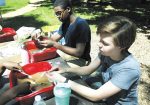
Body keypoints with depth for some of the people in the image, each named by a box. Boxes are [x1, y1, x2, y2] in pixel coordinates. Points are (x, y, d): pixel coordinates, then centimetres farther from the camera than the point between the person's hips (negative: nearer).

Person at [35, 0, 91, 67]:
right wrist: (42, 38, -16)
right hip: (68, 53, 8)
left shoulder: (81, 24, -24)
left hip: (80, 60, -8)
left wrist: (54, 44, -31)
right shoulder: (65, 23, 2)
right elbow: (54, 39, 6)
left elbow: (79, 52, -28)